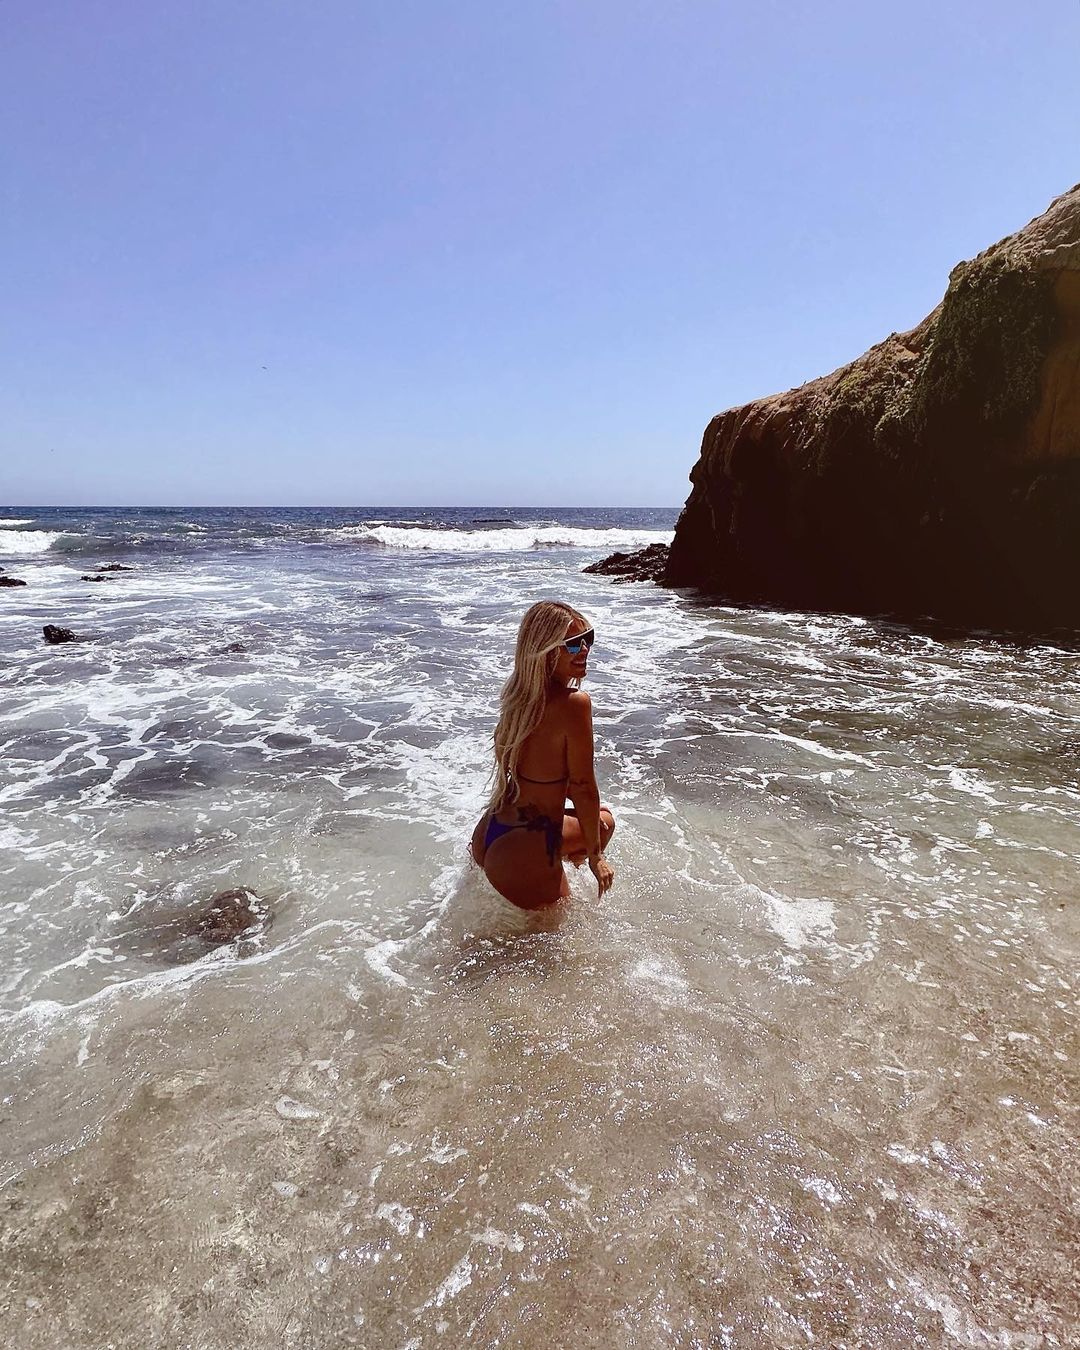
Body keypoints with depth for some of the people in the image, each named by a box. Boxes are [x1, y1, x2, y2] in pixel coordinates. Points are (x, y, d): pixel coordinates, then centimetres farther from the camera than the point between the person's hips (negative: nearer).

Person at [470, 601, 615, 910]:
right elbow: (583, 787, -17)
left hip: (487, 837, 7)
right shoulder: (574, 703, -22)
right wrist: (595, 854, -3)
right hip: (523, 858, -7)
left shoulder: (518, 695, 3)